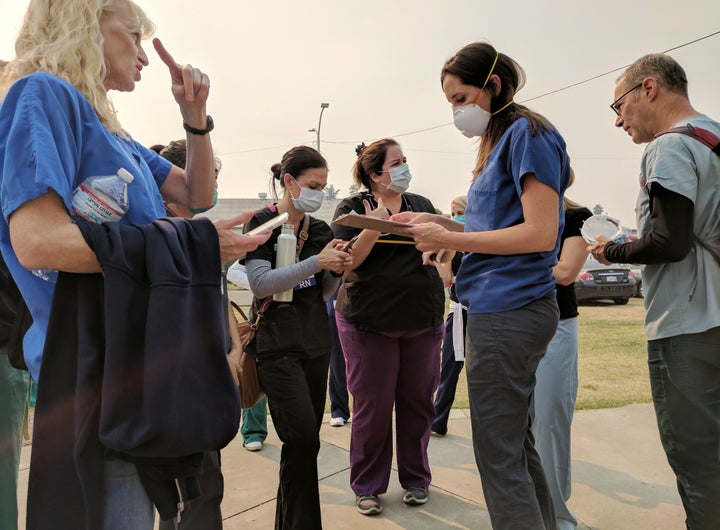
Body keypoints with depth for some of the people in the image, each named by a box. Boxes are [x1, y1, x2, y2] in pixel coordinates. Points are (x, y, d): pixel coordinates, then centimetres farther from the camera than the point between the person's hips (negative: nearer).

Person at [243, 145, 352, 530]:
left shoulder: (319, 229, 10)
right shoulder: (262, 223, -6)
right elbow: (260, 283, -19)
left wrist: (336, 271, -6)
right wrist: (317, 261, -22)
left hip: (316, 341, 6)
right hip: (277, 342, -6)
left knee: (303, 441, 9)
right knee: (303, 438, -12)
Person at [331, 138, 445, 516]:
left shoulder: (421, 204, 11)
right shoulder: (352, 208, -2)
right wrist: (374, 226, -25)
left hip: (422, 320, 4)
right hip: (370, 321, -4)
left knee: (417, 401, 10)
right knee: (373, 407, 3)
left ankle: (415, 478, 26)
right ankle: (368, 486, 18)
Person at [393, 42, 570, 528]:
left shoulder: (528, 134, -9)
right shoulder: (499, 142, 19)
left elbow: (540, 234, -18)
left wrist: (449, 239, -14)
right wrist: (442, 224, 7)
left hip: (509, 312, -10)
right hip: (503, 310, 10)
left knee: (499, 458, -3)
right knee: (518, 446, 18)